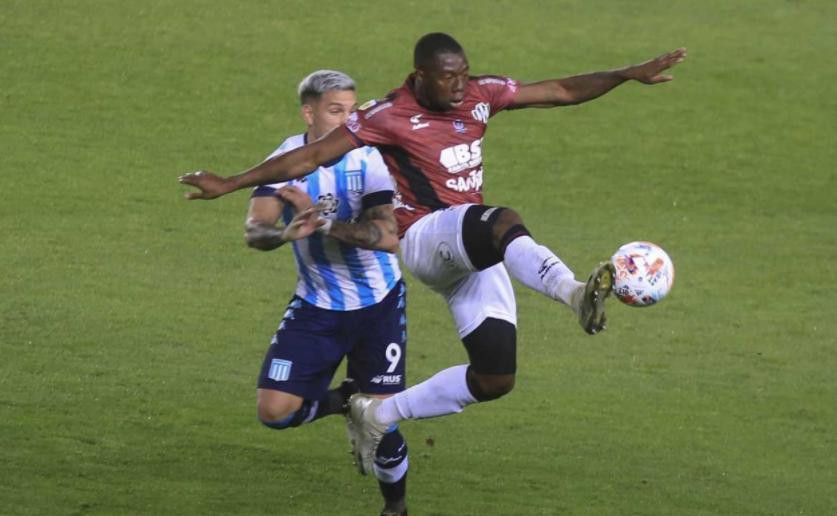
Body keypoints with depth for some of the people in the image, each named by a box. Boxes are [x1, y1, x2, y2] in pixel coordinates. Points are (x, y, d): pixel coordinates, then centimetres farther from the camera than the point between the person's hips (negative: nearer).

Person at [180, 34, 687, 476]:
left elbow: (561, 91, 11)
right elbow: (311, 157, -5)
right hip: (427, 238, -7)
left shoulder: (481, 95, 6)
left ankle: (380, 414, 17)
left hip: (474, 254, 7)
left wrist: (630, 74, 3)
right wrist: (231, 184, -8)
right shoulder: (388, 117, -8)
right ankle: (574, 291, -68)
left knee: (494, 380, 1)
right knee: (503, 223, -39)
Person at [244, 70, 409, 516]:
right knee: (275, 411, -8)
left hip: (377, 304, -2)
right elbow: (254, 231, -21)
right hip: (316, 306, 2)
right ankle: (344, 402, 23)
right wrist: (286, 233, -43)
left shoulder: (366, 160, -16)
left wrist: (321, 220, -39)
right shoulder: (286, 160, -9)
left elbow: (388, 237, -28)